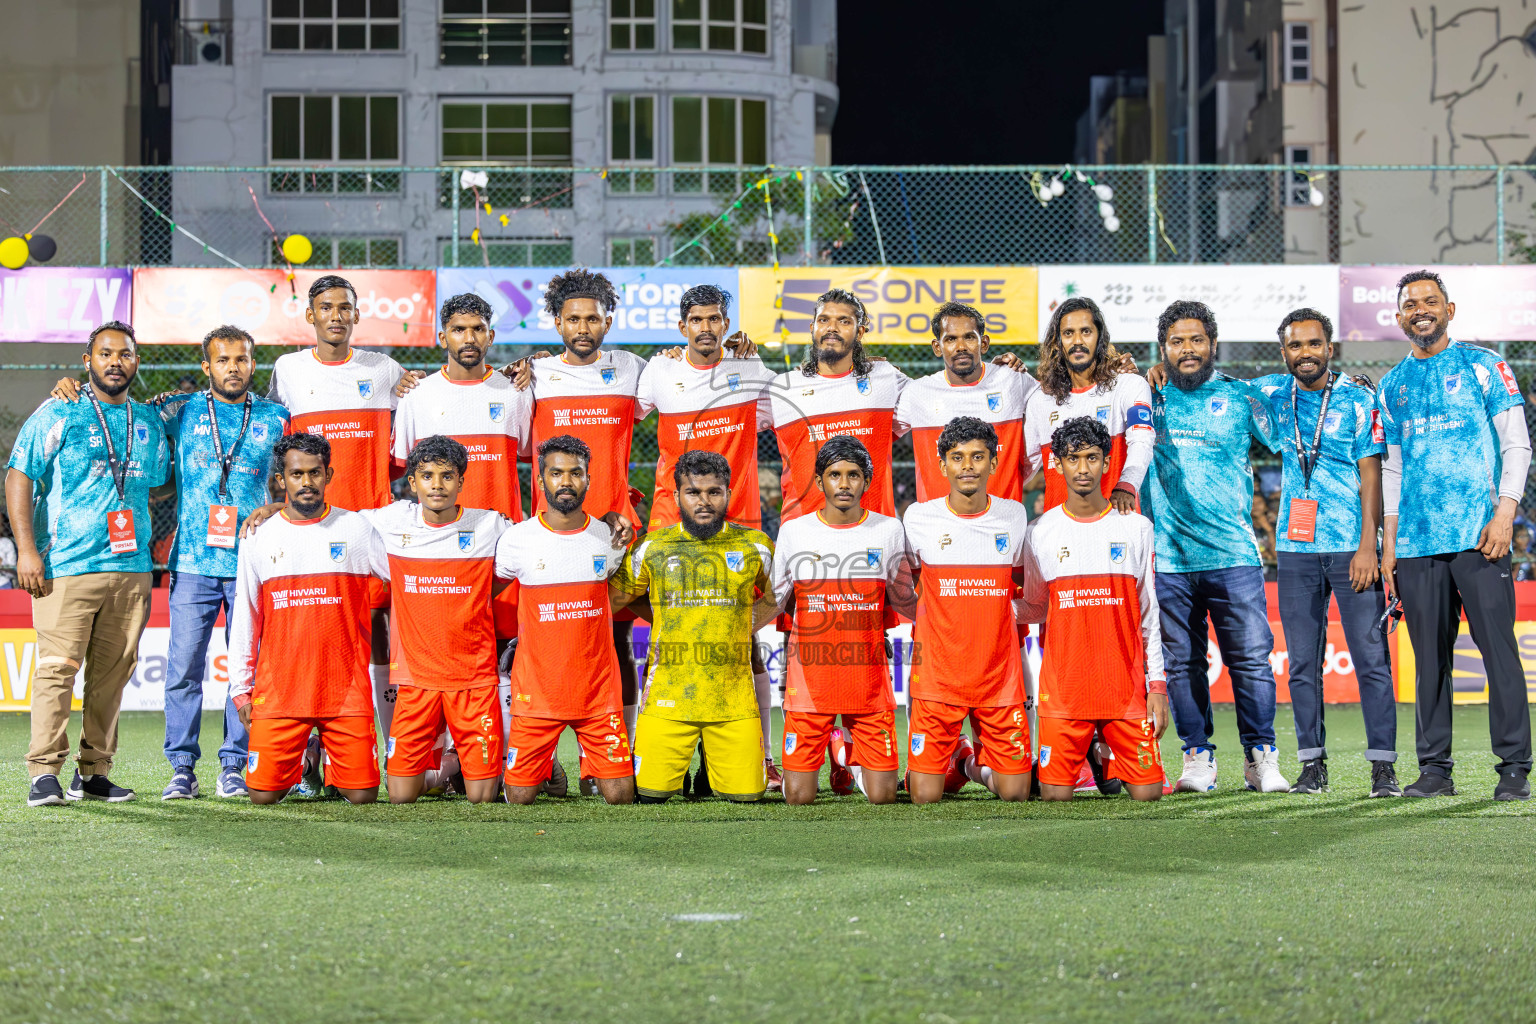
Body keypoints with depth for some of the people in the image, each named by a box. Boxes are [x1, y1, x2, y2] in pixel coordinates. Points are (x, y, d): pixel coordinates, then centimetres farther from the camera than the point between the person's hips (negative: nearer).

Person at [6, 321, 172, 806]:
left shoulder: (149, 422, 15)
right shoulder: (56, 415, 1)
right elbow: (19, 479, -2)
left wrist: (155, 543, 17)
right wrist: (26, 548, -10)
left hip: (131, 567, 5)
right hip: (65, 566, -5)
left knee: (113, 672, 5)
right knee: (58, 667, -11)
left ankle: (94, 771, 12)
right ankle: (45, 773, -10)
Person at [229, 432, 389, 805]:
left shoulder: (358, 530, 4)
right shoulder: (259, 539, 7)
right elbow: (245, 620, 11)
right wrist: (240, 688, 8)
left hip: (346, 689, -1)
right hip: (279, 689, 1)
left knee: (362, 795, -6)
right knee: (263, 794, -6)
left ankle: (333, 757, 27)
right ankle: (298, 760, 27)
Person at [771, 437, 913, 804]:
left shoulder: (888, 530, 3)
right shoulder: (794, 532, 2)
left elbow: (903, 599, 15)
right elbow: (774, 601, 12)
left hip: (868, 676, 1)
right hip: (809, 677, -1)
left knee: (882, 795, -4)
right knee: (798, 797, -5)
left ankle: (847, 747, 28)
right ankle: (830, 747, 29)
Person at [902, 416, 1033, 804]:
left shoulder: (1014, 516, 3)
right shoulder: (919, 518, -2)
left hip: (999, 673, 1)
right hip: (937, 672, -1)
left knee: (1015, 793, -3)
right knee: (924, 796, -6)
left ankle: (980, 762, 30)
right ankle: (954, 756, 27)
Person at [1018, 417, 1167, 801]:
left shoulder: (1136, 528, 5)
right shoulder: (1040, 533, 4)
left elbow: (1149, 615, 6)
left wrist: (1158, 686, 1)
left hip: (1127, 685, 0)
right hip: (1063, 686, 0)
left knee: (1147, 792, -5)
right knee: (1055, 795, -6)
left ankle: (1108, 753, 27)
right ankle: (1083, 755, 26)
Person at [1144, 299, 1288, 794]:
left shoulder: (1240, 397, 8)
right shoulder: (1148, 397, 12)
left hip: (1233, 554, -1)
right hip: (1168, 556, 2)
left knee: (1252, 657, -5)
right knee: (1182, 664, 4)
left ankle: (1261, 759, 2)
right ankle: (1198, 758, 11)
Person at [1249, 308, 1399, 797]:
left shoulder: (1358, 400, -1)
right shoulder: (1272, 393, 10)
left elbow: (1371, 475, -5)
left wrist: (1368, 546, -13)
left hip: (1351, 547, -3)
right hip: (1296, 548, 3)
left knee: (1371, 658, -6)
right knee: (1302, 662, 3)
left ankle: (1383, 765, -4)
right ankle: (1312, 765, 8)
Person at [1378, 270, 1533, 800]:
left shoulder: (1483, 367, 5)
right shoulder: (1392, 386, 17)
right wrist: (1388, 544, 12)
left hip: (1478, 536, -4)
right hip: (1416, 541, 4)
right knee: (1430, 657, 5)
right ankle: (1435, 767, 9)